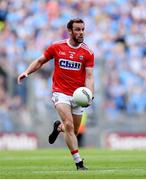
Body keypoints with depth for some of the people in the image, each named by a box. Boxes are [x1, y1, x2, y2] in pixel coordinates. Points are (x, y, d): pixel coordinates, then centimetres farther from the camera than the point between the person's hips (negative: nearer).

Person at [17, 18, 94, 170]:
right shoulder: (56, 47, -1)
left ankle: (58, 127, 46)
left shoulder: (87, 53, -3)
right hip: (60, 93, -2)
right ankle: (79, 162, -19)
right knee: (69, 126, -20)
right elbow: (40, 61, 12)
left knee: (74, 131, 10)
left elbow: (89, 76, -8)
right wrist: (27, 72, -4)